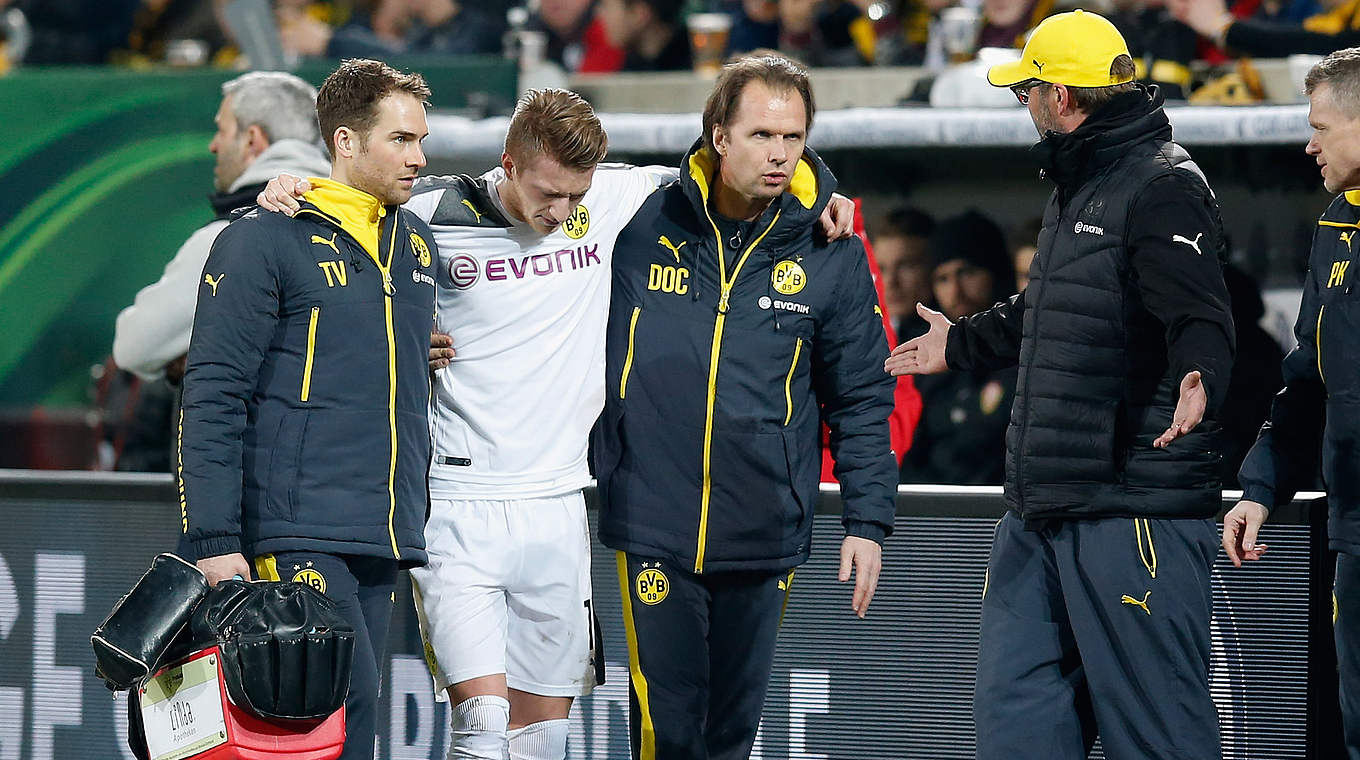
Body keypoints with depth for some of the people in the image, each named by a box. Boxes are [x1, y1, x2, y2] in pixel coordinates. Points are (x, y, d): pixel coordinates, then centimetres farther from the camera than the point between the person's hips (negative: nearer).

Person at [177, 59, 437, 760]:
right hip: (298, 534, -7)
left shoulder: (415, 241, 16)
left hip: (385, 540, 7)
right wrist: (214, 541, -14)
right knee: (349, 700, -18)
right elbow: (211, 396, -8)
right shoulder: (265, 240, -5)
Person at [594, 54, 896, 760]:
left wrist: (867, 521, 2)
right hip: (653, 527, -1)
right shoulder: (644, 227, 0)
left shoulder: (832, 257, 2)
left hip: (764, 536, 1)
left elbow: (862, 401, 7)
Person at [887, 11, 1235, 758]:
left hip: (1136, 507, -10)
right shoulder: (1076, 189, 22)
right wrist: (961, 344, 54)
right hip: (1041, 510, 10)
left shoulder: (1162, 187, -11)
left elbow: (1200, 318, -25)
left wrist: (1199, 380, -47)